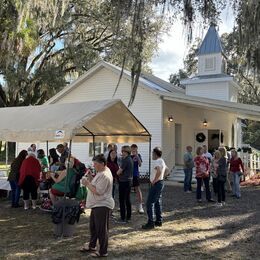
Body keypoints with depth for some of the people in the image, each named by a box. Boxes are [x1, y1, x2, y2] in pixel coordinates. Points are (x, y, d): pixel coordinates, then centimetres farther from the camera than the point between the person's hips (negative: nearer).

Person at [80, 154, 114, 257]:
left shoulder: (105, 176, -23)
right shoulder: (101, 172, 10)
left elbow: (98, 191, -26)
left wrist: (87, 183, -18)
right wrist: (90, 180, 2)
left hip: (102, 206, -11)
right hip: (97, 205, 11)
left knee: (101, 229, 1)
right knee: (93, 226, 22)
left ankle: (103, 252, 13)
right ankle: (91, 246, 39)